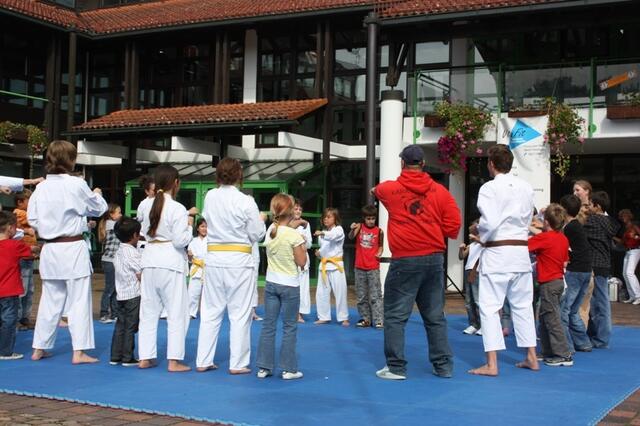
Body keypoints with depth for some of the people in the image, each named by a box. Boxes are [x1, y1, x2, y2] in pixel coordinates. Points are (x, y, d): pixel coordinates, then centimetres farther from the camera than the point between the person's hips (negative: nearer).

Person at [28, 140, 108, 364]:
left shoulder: (41, 188, 1)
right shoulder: (76, 185, -12)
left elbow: (32, 218, 7)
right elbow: (98, 209, 2)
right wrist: (97, 195, 21)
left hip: (50, 249, 5)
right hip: (73, 248, -5)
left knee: (50, 300, 15)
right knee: (79, 300, 2)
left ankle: (39, 348, 23)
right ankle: (79, 351, 2)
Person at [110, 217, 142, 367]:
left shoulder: (118, 252, 11)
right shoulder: (132, 253, -15)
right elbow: (141, 275, -16)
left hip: (121, 294, 8)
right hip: (134, 295, -8)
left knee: (120, 325, 12)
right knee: (130, 327, -1)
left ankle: (115, 357, 14)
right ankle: (127, 358, 4)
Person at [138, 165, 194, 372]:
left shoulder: (150, 206, 7)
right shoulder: (177, 209, -12)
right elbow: (181, 240, -15)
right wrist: (189, 225, 3)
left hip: (149, 260, 7)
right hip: (171, 262, -6)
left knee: (149, 311, 13)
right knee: (177, 312, 1)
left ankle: (145, 357, 17)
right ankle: (174, 360, 2)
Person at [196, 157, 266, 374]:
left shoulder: (209, 197, 0)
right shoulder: (246, 202, -12)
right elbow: (256, 235, -4)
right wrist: (260, 220, 14)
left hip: (214, 258, 4)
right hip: (238, 260, -4)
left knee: (210, 311, 12)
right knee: (239, 313, 4)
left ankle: (203, 361, 16)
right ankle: (238, 363, 9)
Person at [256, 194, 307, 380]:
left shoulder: (270, 230, -1)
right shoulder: (294, 236, -16)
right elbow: (301, 262, -11)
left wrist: (292, 226, 15)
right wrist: (303, 246, 3)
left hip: (271, 283, 5)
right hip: (289, 286, -5)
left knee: (268, 325, 9)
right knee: (289, 327, 4)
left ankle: (264, 367, 13)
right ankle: (288, 368, 7)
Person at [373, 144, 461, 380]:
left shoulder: (390, 189, -1)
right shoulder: (440, 191, 1)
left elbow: (376, 191, 22)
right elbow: (454, 224, -2)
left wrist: (375, 190, 46)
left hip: (404, 261, -3)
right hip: (435, 259, 3)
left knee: (395, 316, 5)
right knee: (435, 316, 13)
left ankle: (396, 367, 5)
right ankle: (444, 366, 18)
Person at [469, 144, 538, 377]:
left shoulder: (489, 188, -11)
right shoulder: (526, 188, 6)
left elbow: (489, 222, -18)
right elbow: (527, 220, 11)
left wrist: (482, 237, 1)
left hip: (496, 252, -6)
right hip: (521, 250, 6)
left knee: (490, 306, -1)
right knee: (522, 305, 16)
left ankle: (491, 364, -4)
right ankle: (531, 357, 23)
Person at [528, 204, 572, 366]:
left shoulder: (543, 238, -16)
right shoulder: (563, 239, 7)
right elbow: (565, 262, 13)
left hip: (548, 284, -8)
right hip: (559, 280, 8)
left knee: (552, 319, -5)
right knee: (545, 318, 17)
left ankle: (564, 356, -5)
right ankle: (548, 352, 23)